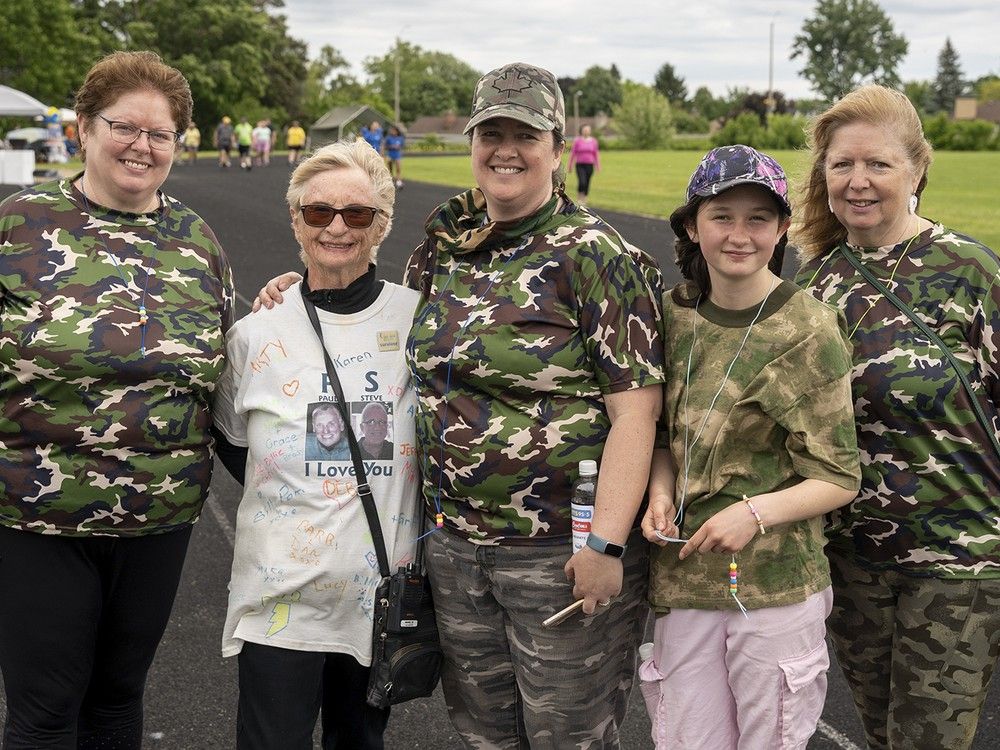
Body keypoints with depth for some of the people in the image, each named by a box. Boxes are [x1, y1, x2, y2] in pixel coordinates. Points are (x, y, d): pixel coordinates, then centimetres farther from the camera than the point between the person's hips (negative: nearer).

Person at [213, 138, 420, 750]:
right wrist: (289, 493, 4)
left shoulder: (420, 320, -4)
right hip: (282, 596, 0)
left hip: (383, 593, 1)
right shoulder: (256, 336, -1)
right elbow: (232, 441, 14)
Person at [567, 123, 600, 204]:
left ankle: (584, 201, 18)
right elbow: (572, 153, 1)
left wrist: (598, 166, 7)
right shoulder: (577, 141, -2)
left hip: (589, 166, 3)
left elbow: (596, 154, 10)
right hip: (580, 165, -3)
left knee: (587, 184, 4)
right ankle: (578, 199, 0)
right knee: (582, 182, -18)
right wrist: (570, 166, 0)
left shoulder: (593, 141, 5)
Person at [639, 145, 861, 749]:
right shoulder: (675, 313, 3)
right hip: (682, 581, 4)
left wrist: (756, 512, -22)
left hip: (777, 590, -4)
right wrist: (661, 490, -4)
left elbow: (839, 478, -7)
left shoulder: (810, 331, -10)